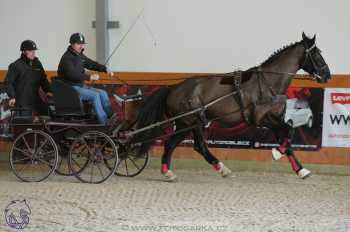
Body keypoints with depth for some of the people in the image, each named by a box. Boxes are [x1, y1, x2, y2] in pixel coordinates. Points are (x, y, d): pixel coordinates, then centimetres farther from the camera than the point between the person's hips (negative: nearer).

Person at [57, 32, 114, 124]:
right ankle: (104, 122, -24)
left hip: (81, 86, 9)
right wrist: (89, 77, -33)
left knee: (103, 93, -2)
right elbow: (72, 74, -29)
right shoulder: (67, 58, -17)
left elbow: (91, 64, 20)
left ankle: (111, 116, -6)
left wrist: (105, 69, 3)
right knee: (95, 95, -23)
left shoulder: (80, 56, 12)